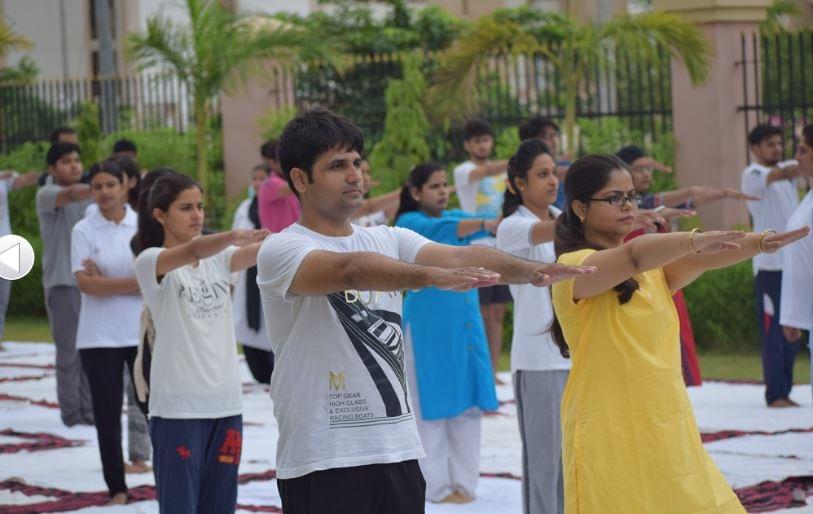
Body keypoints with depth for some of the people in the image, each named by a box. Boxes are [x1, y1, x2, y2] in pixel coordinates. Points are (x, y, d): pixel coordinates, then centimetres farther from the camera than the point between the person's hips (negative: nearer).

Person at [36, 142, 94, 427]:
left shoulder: (90, 196, 16)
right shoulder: (46, 194, -4)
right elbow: (70, 194, -25)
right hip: (62, 282, -5)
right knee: (69, 350, -5)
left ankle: (89, 410, 9)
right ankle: (71, 412, 1)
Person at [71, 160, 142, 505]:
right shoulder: (84, 231, 0)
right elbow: (85, 283, -9)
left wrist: (105, 281, -12)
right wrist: (136, 283, -13)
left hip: (143, 332, 0)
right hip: (99, 336, 0)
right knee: (107, 414, 4)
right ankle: (117, 487, 12)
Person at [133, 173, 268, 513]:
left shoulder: (218, 258, 11)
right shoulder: (150, 261, -6)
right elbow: (192, 251, -27)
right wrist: (237, 235, -44)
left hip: (225, 401, 6)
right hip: (177, 407, -6)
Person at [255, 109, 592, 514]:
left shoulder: (388, 241, 12)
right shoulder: (281, 250, -8)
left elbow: (457, 256, -4)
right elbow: (349, 269, -27)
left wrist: (530, 270, -23)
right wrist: (433, 275, -43)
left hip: (398, 452, 6)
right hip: (320, 461, -6)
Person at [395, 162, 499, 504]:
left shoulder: (457, 216, 12)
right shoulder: (409, 223, -4)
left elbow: (500, 225, -3)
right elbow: (439, 230, -25)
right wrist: (487, 225, -39)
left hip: (465, 321, 5)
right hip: (428, 324, -5)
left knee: (467, 400, 4)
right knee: (432, 404, -1)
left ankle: (463, 482, 10)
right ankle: (436, 485, 3)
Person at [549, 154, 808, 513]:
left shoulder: (653, 267, 13)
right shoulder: (573, 267, -8)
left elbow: (702, 260, -4)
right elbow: (633, 256, -27)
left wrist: (763, 242, -21)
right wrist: (694, 240, -42)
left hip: (669, 431, 6)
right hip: (610, 436, -6)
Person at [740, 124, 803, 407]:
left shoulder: (787, 168, 17)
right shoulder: (752, 174, -6)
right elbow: (783, 174, -23)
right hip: (770, 263, -7)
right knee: (773, 331, -6)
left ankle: (785, 391, 14)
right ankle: (775, 394, -4)